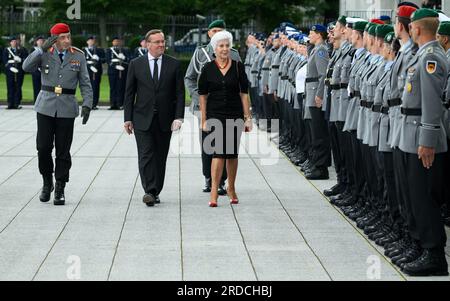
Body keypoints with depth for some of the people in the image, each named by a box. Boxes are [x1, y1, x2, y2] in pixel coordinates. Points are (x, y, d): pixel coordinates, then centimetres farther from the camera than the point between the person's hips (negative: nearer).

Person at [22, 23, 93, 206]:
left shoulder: (78, 56, 2)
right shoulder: (45, 53, 2)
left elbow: (85, 83, 4)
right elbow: (27, 67, -14)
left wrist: (87, 104, -8)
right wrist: (43, 48, -21)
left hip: (67, 108, 0)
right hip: (46, 106, 0)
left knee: (63, 151, 1)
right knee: (43, 148, -2)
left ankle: (60, 189, 9)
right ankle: (47, 183, 19)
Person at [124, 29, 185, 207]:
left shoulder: (174, 65, 4)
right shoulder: (136, 65, 3)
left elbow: (180, 93, 3)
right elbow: (129, 93, 5)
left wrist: (179, 117, -7)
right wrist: (128, 118, 0)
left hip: (165, 119, 1)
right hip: (143, 119, -1)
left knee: (160, 157, 7)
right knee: (146, 155, -11)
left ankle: (156, 192, 16)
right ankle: (149, 191, -17)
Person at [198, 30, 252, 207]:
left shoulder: (238, 67, 2)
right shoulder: (208, 69, 0)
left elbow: (244, 93, 4)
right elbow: (202, 95, 4)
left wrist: (247, 117, 1)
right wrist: (204, 119, 1)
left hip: (234, 116, 2)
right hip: (215, 116, -2)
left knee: (232, 153, 10)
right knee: (218, 152, -12)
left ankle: (231, 188, 27)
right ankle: (214, 192, -12)